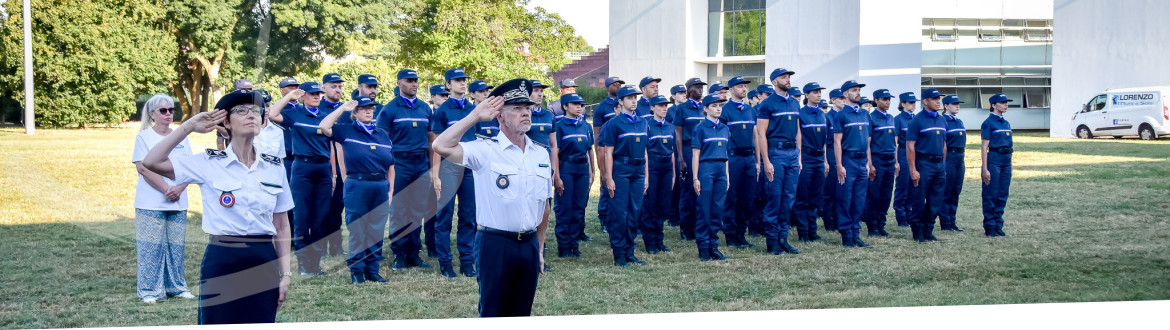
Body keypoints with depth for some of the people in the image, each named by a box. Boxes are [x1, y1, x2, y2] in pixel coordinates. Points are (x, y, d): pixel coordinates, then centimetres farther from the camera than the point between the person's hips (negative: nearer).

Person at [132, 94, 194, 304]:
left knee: (176, 246, 6)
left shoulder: (181, 137, 11)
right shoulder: (144, 137, 0)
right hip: (150, 203, -4)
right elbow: (144, 168, -9)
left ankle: (177, 287, 15)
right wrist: (166, 189, -15)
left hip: (178, 202, 4)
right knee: (151, 247, -3)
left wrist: (179, 189, -10)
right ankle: (151, 291, 4)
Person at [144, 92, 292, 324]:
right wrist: (189, 126, -8)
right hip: (222, 262, -3)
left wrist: (285, 273, 6)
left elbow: (282, 226, 10)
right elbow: (152, 163, -13)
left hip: (264, 262, 3)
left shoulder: (275, 168, 6)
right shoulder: (209, 164, -2)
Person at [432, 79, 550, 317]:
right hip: (495, 244, -5)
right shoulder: (485, 150, -8)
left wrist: (539, 249, 16)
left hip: (529, 244, 5)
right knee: (493, 313, 4)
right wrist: (475, 116, -17)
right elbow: (441, 147, -25)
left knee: (522, 312, 14)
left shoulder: (541, 155, 9)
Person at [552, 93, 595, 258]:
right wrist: (557, 178, -13)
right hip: (566, 169, -5)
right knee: (565, 208, -2)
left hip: (583, 169, 5)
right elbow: (555, 153, -8)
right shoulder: (560, 126, -4)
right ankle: (563, 247, 5)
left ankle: (574, 244, 15)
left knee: (579, 208, 6)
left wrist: (591, 173, 12)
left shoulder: (586, 126, 12)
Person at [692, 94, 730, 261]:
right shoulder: (700, 128, -3)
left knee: (718, 209, 5)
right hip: (706, 168, -5)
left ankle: (714, 246, 12)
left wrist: (727, 175, 14)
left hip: (721, 170, 5)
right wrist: (695, 178, -9)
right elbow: (695, 155, -5)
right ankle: (703, 248, 4)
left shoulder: (724, 128, 14)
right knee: (704, 210, -3)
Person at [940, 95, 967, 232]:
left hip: (959, 158, 8)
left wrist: (963, 163, 20)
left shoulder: (959, 122, 15)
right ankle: (945, 223, 3)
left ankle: (952, 221, 16)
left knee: (956, 191, 9)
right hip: (948, 157, -8)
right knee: (946, 192, -3)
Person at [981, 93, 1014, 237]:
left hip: (1007, 160, 7)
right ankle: (989, 228, 4)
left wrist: (1009, 164, 19)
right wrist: (985, 169, -15)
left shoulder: (1006, 123, 14)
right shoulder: (988, 123, -8)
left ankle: (998, 226, 15)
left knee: (1002, 196, 9)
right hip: (994, 159, -7)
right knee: (991, 195, -2)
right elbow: (984, 147, -11)